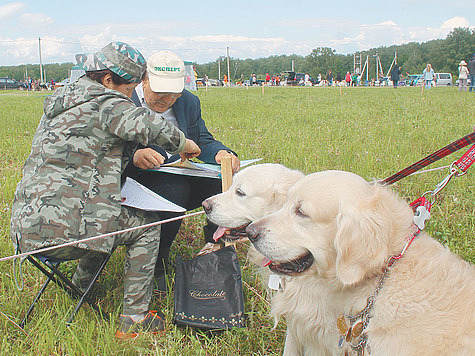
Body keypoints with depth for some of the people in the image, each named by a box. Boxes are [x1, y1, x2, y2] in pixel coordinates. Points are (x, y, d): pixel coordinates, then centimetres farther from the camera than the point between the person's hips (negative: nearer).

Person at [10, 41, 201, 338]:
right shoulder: (104, 103, -9)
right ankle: (134, 319, 7)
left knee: (107, 217, 33)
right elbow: (150, 127, -24)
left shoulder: (59, 103, 20)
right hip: (60, 229, -9)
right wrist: (183, 144, -5)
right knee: (146, 226, 7)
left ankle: (80, 287, 44)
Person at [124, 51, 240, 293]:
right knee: (176, 188, -35)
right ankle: (155, 265, -15)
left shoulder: (189, 102, 11)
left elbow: (203, 141, 7)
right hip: (140, 184, -5)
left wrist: (221, 153, -17)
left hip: (180, 179, 6)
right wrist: (134, 157, -36)